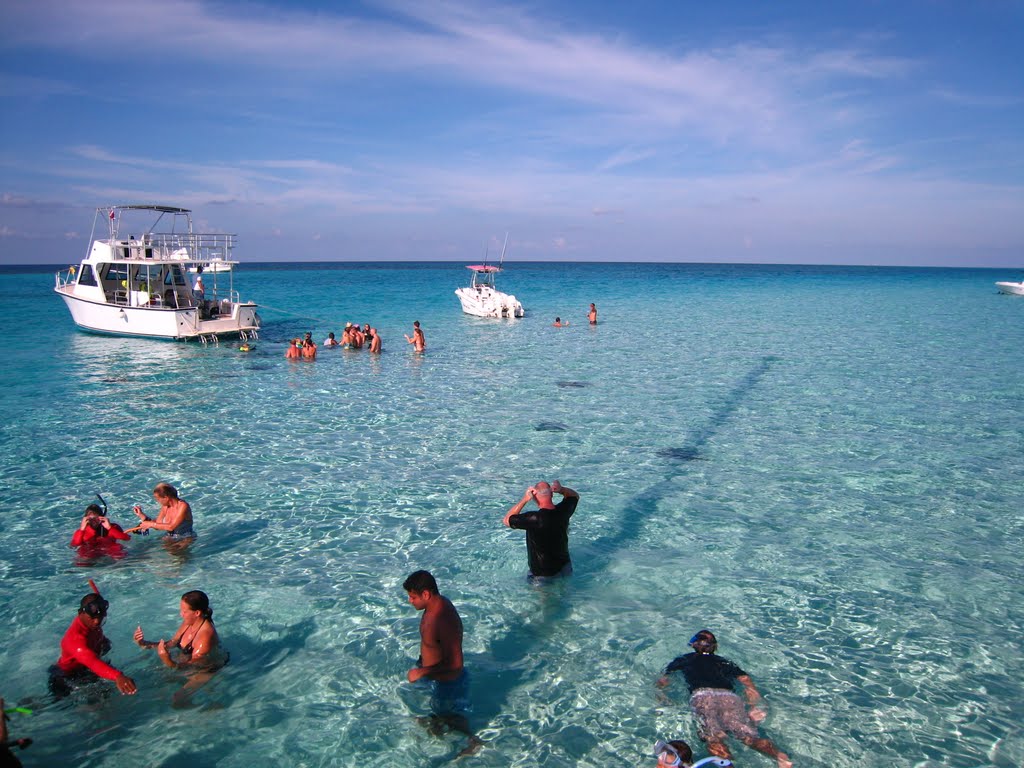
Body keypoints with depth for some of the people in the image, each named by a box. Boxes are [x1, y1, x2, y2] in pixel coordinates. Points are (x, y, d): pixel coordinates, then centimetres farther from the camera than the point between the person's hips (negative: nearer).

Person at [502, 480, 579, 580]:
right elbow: (575, 496, 9)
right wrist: (561, 490, -12)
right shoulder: (562, 511, -14)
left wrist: (524, 499, -25)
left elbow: (506, 520, -18)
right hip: (564, 568, 5)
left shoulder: (534, 519, -30)